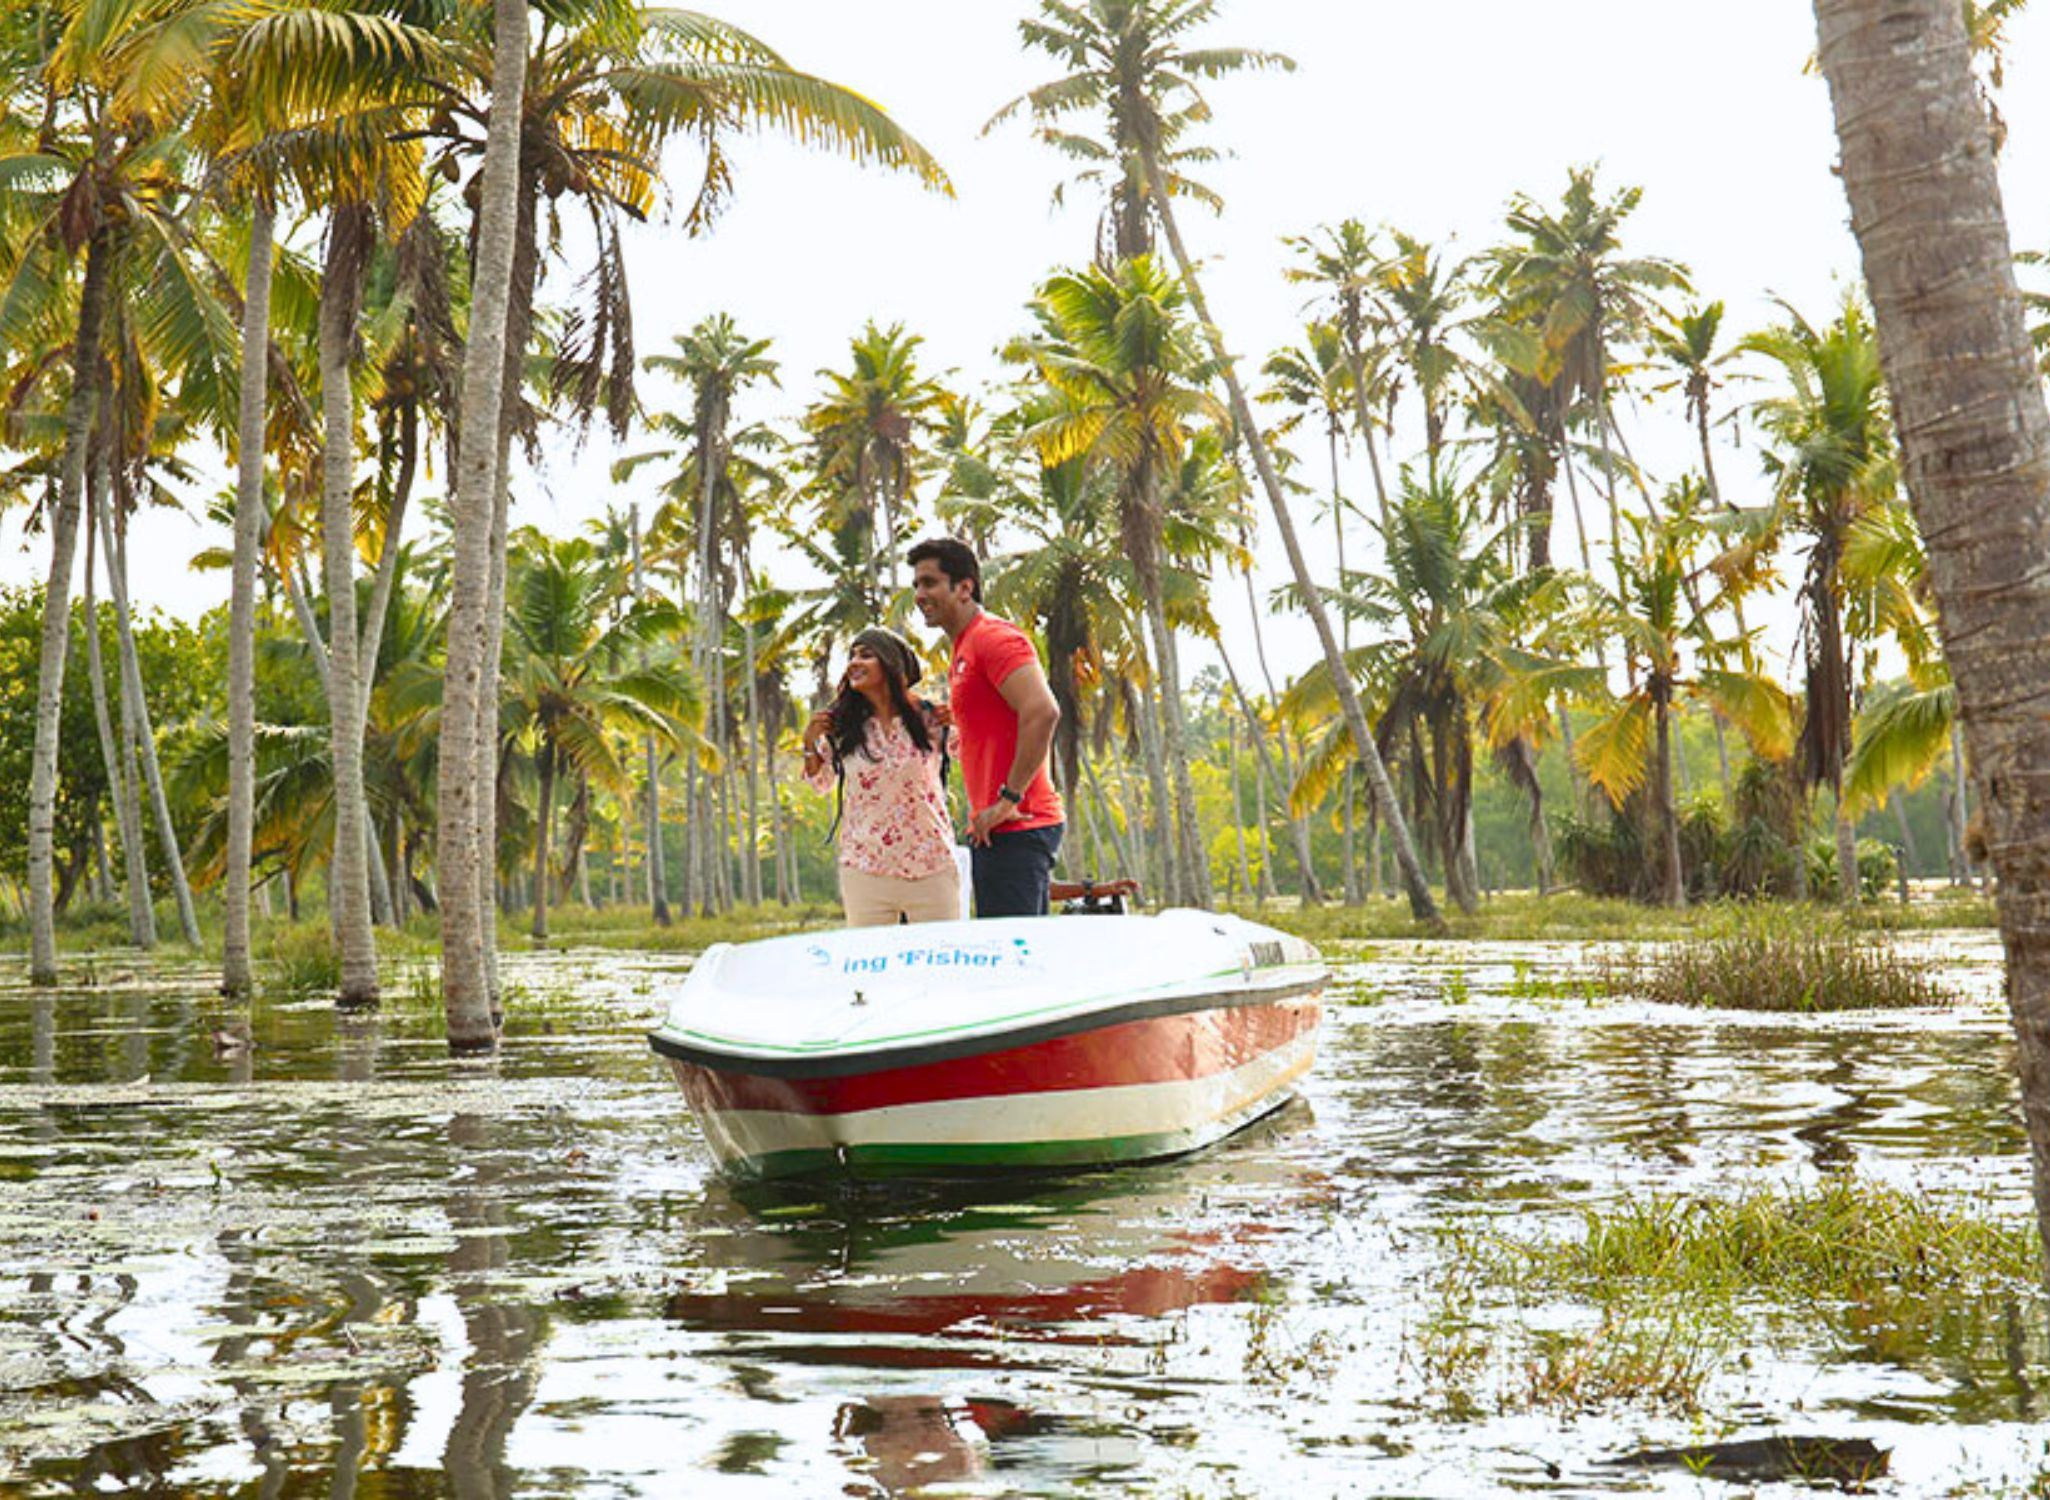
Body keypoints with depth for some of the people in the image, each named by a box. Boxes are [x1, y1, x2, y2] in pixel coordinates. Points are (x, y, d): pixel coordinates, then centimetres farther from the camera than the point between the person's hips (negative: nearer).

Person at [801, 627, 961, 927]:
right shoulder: (839, 727, 2)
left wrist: (953, 726, -2)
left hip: (931, 866, -1)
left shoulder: (929, 719, -1)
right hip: (865, 867, 1)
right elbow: (821, 783, 17)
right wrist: (810, 744, 0)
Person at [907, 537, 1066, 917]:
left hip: (1016, 828, -10)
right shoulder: (964, 651, 22)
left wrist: (1009, 799, -22)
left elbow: (1042, 712, -24)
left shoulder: (993, 637, -10)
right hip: (995, 830, 10)